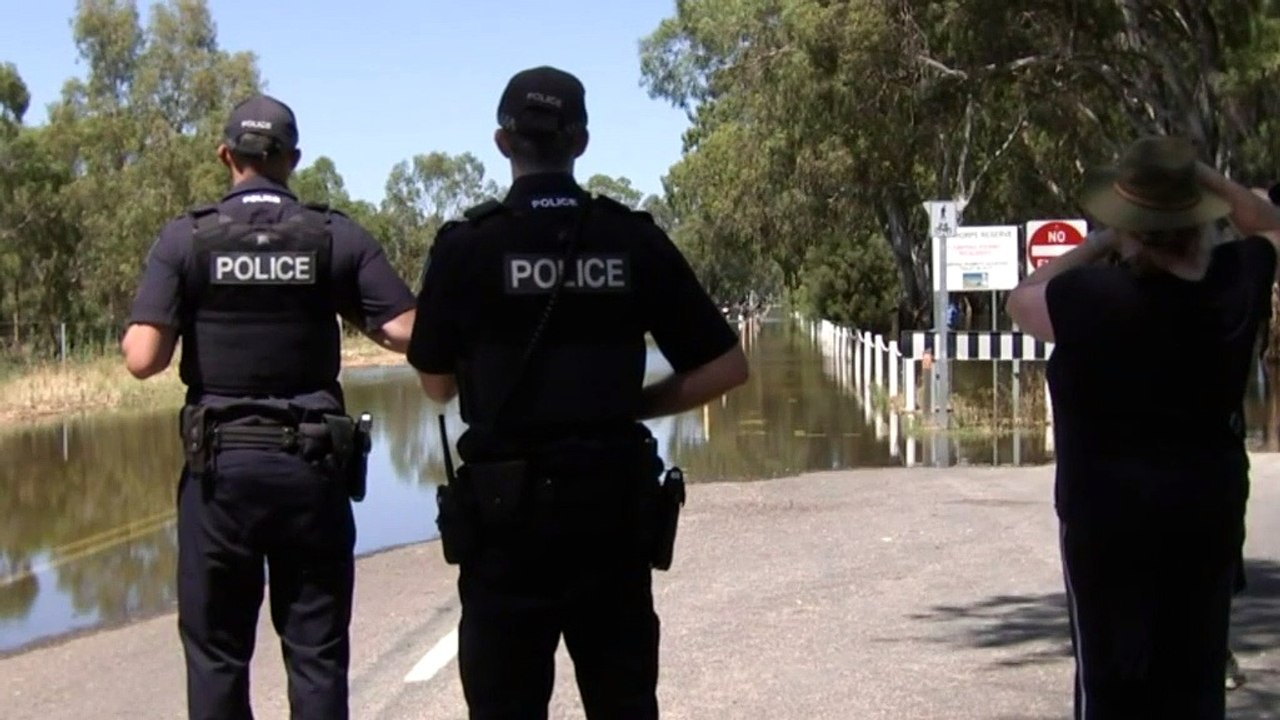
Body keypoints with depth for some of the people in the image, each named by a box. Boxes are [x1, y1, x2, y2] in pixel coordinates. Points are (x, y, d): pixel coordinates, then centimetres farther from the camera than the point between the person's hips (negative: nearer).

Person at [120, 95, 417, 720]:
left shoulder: (186, 239, -3)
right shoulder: (337, 237, 0)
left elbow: (143, 360, -10)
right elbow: (410, 334, -7)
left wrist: (132, 336, 13)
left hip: (221, 467, 0)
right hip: (314, 468, 1)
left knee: (217, 652, 9)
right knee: (316, 653, 8)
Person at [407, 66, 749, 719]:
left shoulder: (466, 247, -6)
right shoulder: (635, 241, -1)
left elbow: (436, 384, 5)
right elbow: (725, 367, 1)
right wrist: (632, 404, 9)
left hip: (507, 511, -2)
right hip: (615, 506, 2)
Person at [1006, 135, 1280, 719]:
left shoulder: (1092, 298, -20)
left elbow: (1021, 298, 2)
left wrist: (1094, 246, 5)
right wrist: (1203, 178, 7)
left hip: (1111, 516, -4)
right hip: (1211, 509, 5)